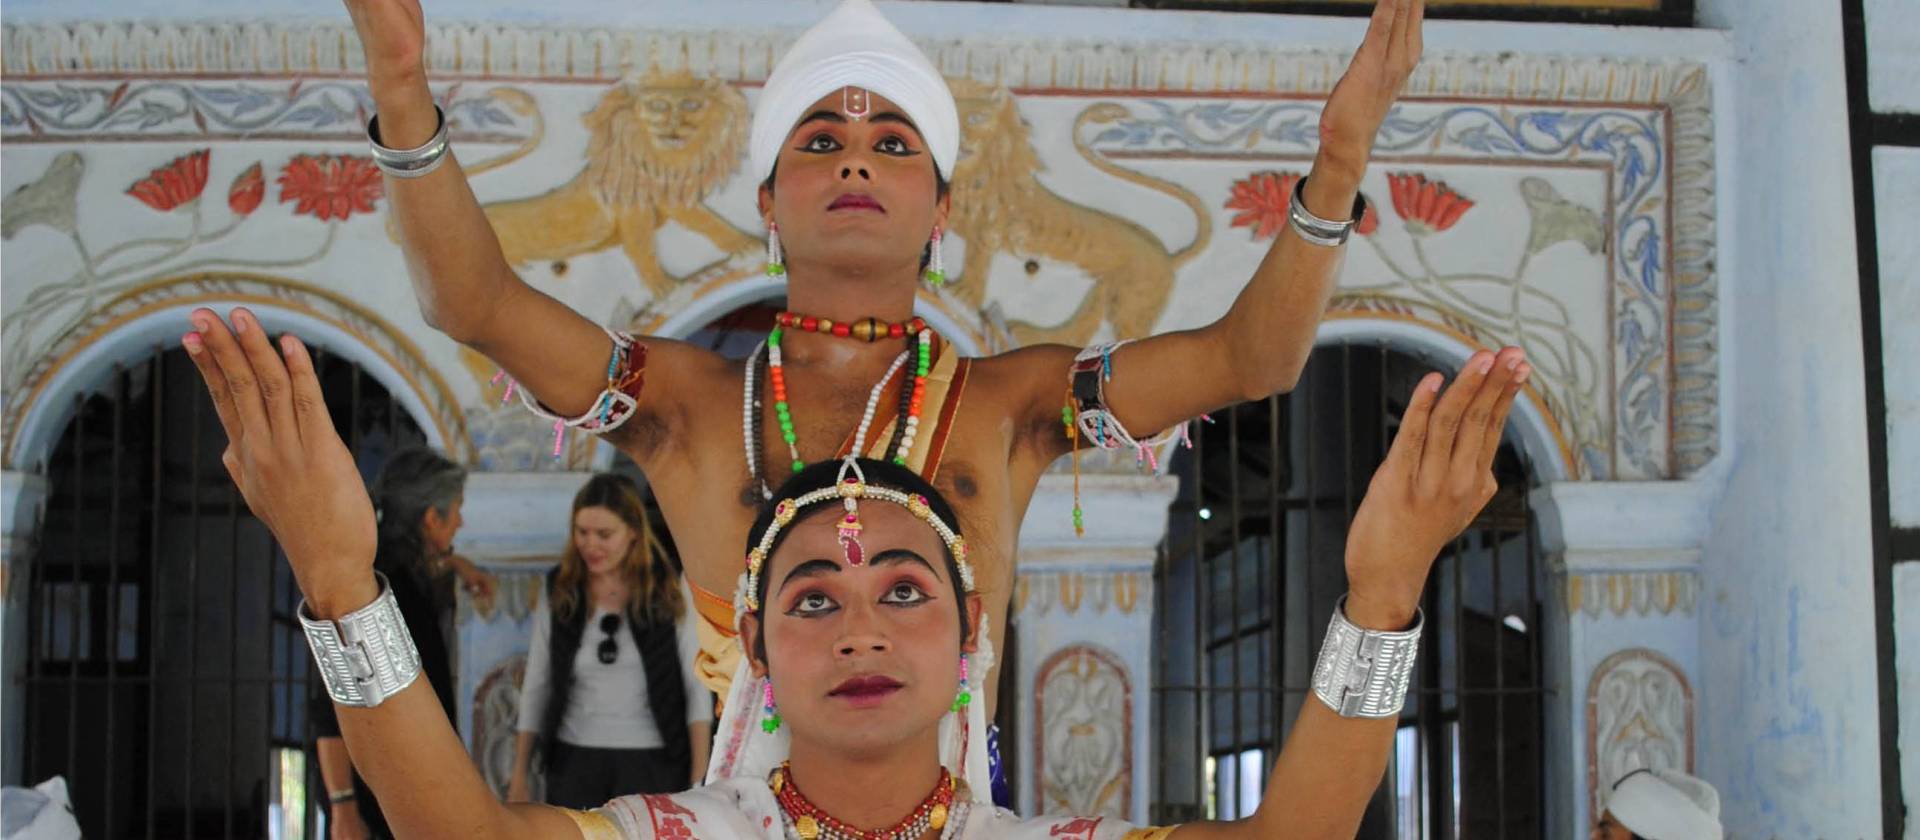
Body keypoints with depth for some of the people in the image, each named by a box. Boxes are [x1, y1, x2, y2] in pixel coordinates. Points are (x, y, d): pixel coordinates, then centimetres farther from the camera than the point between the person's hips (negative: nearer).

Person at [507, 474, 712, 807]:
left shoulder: (669, 593, -3)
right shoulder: (560, 595, 3)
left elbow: (697, 688, -3)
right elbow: (536, 689, 7)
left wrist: (699, 780, -9)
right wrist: (519, 777, 3)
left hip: (652, 765, -2)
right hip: (575, 764, 2)